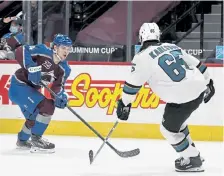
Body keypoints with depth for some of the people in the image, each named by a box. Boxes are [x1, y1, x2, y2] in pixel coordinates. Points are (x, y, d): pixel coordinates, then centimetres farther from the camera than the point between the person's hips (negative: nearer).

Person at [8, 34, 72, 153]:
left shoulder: (64, 69, -1)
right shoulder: (43, 51, -21)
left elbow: (57, 87, -3)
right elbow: (21, 51, -28)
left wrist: (60, 96, -25)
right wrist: (32, 68, -36)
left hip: (31, 89, 9)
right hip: (19, 86, -9)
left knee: (34, 116, 24)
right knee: (46, 107, -20)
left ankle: (22, 140, 50)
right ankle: (35, 140, -9)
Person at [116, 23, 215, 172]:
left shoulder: (143, 57, -6)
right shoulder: (172, 47, 14)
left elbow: (133, 84, -5)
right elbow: (196, 64, 20)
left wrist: (124, 104, 5)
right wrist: (208, 82, 32)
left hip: (182, 98, -8)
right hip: (199, 89, 8)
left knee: (169, 128, 11)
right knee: (175, 120, 28)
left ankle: (193, 161, 14)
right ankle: (192, 153, 36)